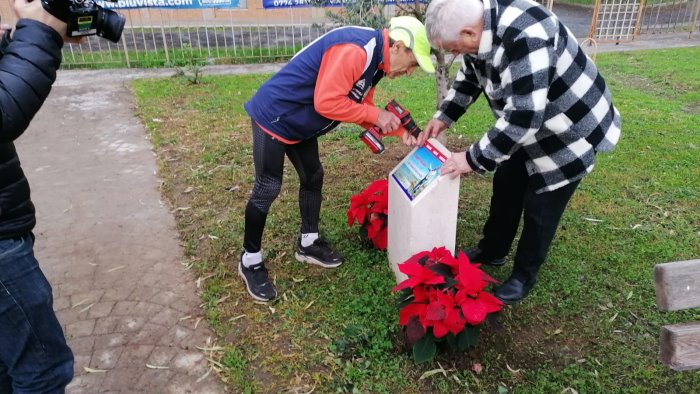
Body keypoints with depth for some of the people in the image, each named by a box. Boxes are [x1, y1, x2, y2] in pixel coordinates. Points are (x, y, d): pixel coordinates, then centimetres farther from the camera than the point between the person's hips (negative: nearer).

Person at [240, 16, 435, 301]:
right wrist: (375, 115, -22)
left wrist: (397, 129, -3)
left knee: (313, 177, 15)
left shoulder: (374, 62, 6)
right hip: (274, 115, -10)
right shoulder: (354, 50, -27)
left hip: (299, 122, 10)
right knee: (267, 189, -2)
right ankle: (250, 261, 14)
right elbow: (326, 102, -32)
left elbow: (359, 108, 10)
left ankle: (308, 243, 31)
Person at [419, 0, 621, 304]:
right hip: (530, 128, 9)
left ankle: (523, 278, 24)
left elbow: (524, 116, -38)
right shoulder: (480, 24, -8)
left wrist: (473, 159, -31)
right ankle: (492, 251, 39)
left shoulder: (524, 38, -37)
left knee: (540, 207, 3)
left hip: (570, 131, -8)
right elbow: (468, 79, 10)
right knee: (505, 188, 17)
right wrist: (443, 118, 0)